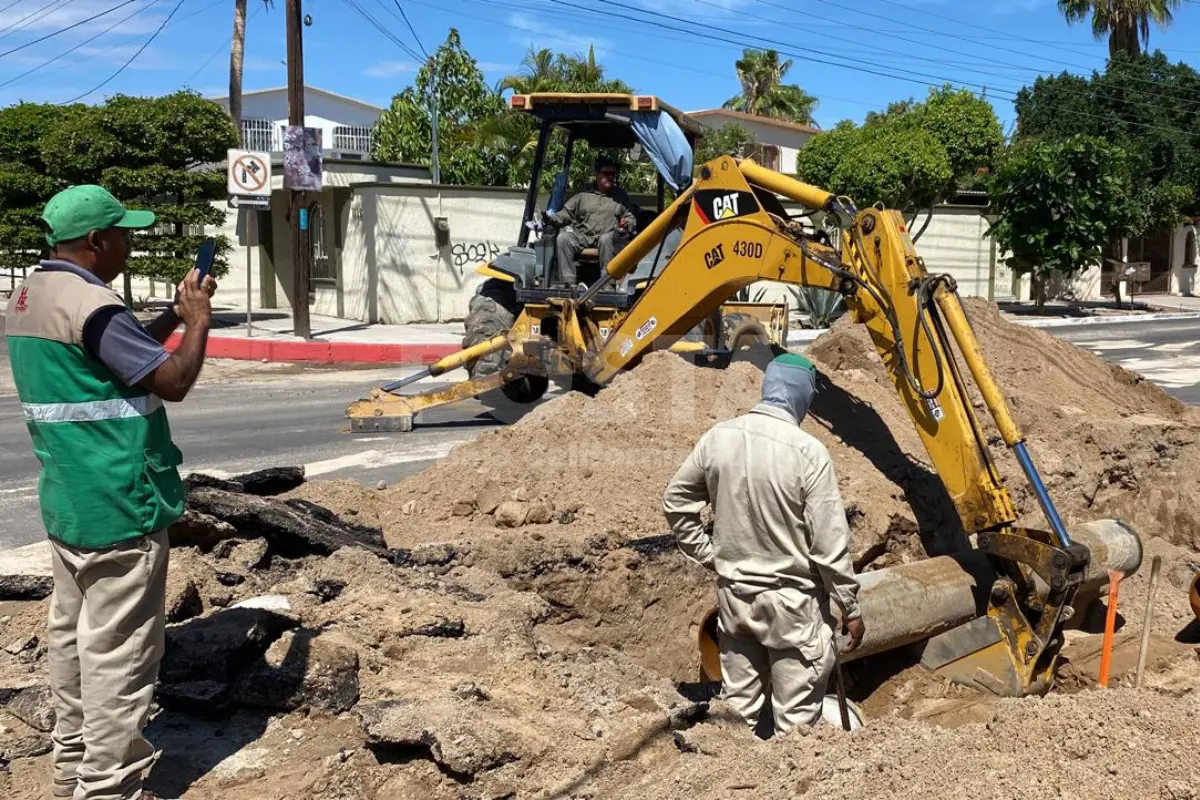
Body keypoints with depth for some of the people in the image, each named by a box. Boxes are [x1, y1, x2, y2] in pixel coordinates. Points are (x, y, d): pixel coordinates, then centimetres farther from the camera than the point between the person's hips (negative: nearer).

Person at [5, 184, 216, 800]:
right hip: (119, 506, -10)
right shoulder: (90, 304, -21)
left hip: (66, 502, 10)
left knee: (72, 634, 18)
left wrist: (173, 316, 12)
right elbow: (172, 381, -18)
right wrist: (198, 322, -3)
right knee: (119, 651, -2)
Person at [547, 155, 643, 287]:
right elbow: (567, 213, 16)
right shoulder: (584, 195, 19)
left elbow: (631, 217, 15)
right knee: (563, 238, -26)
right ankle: (568, 282, -28)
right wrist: (552, 219, -4)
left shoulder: (620, 196, 19)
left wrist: (627, 224, -10)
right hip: (582, 235, 2)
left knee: (606, 240, -37)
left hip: (609, 237, -2)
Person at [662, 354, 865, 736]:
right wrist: (851, 606, -5)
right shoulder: (808, 452, -19)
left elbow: (675, 501, 6)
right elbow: (830, 543, -16)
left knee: (738, 707, 19)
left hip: (733, 592, 5)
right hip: (792, 599, -5)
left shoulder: (719, 437, -4)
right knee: (796, 714, 8)